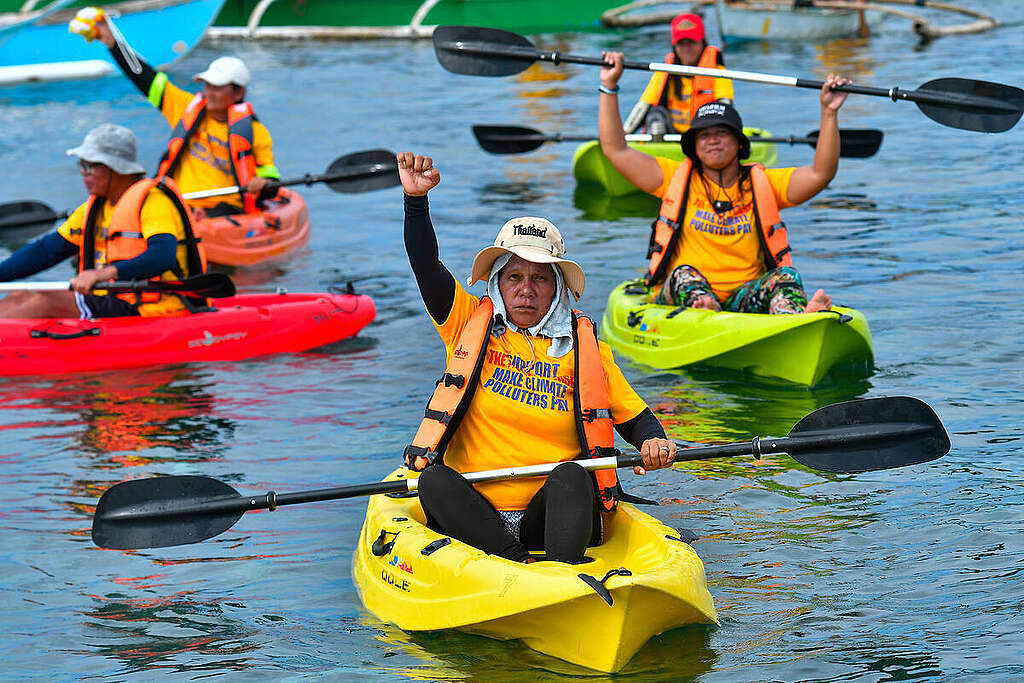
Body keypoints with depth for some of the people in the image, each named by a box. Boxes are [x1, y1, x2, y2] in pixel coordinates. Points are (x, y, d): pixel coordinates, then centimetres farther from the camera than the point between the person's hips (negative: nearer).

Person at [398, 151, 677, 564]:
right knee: (435, 479, -30)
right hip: (472, 514, 0)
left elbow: (634, 417, 13)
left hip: (550, 515, 0)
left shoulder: (585, 348, 10)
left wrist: (654, 442, -10)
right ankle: (521, 567, -42)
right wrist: (416, 198, -15)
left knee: (570, 474, -32)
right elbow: (426, 266, -1)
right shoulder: (473, 325, 10)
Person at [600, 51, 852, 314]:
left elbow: (820, 173, 1)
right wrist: (609, 85, 2)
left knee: (786, 275, -26)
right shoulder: (677, 178, 12)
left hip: (745, 299, 1)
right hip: (680, 298, -1)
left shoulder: (762, 184, 13)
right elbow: (616, 150, 7)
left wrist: (829, 112, -8)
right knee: (684, 274, -33)